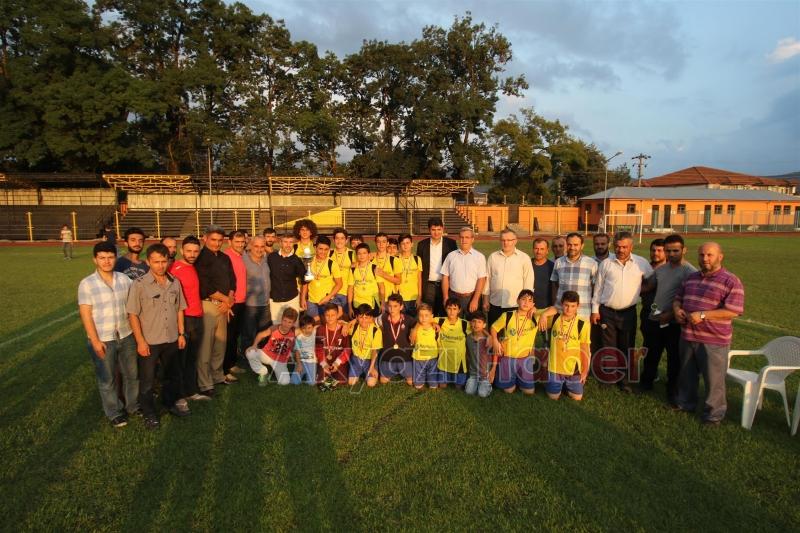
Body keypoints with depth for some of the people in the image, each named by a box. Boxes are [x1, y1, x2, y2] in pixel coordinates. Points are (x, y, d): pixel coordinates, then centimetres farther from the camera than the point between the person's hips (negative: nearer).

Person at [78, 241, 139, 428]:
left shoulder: (124, 279, 0)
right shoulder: (86, 284, -10)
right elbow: (85, 314, -11)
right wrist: (95, 341, -14)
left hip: (126, 336, 4)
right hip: (103, 340, -3)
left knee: (132, 374, 16)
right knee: (107, 379, 10)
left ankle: (133, 405, 36)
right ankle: (114, 413, 28)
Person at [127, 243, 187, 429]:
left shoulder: (175, 282, 0)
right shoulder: (139, 284, -14)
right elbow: (133, 314, -13)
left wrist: (181, 333, 6)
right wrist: (140, 341, -16)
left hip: (171, 340, 4)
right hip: (149, 342, -4)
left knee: (172, 375, 20)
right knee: (147, 380, 10)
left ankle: (170, 402, 41)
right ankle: (149, 413, 27)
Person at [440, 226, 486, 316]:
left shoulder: (479, 257, 1)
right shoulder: (451, 256, 6)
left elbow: (481, 280, -4)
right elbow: (445, 278, 5)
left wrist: (475, 300, -9)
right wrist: (446, 298, -1)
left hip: (471, 297, -1)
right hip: (453, 297, 1)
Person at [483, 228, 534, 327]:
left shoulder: (524, 258, 0)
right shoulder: (493, 257, 7)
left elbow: (528, 282, 0)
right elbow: (487, 278, 9)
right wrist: (486, 300, 8)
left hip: (516, 305, -2)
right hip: (495, 304, 3)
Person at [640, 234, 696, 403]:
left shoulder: (690, 272, -11)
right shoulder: (660, 270, 10)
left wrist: (670, 314, -18)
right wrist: (647, 303, 8)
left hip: (674, 323, -6)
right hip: (654, 320, 6)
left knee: (674, 358, 9)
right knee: (650, 354, 18)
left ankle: (672, 391, 25)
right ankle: (646, 382, 35)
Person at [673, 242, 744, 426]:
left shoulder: (731, 281, -11)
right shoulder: (691, 278, 11)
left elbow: (733, 311, -18)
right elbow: (678, 298, 20)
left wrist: (702, 315, -23)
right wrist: (677, 309, -2)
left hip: (714, 341, -6)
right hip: (687, 336, 6)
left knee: (714, 379, 4)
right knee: (686, 374, 20)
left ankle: (714, 414, 21)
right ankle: (685, 404, 37)